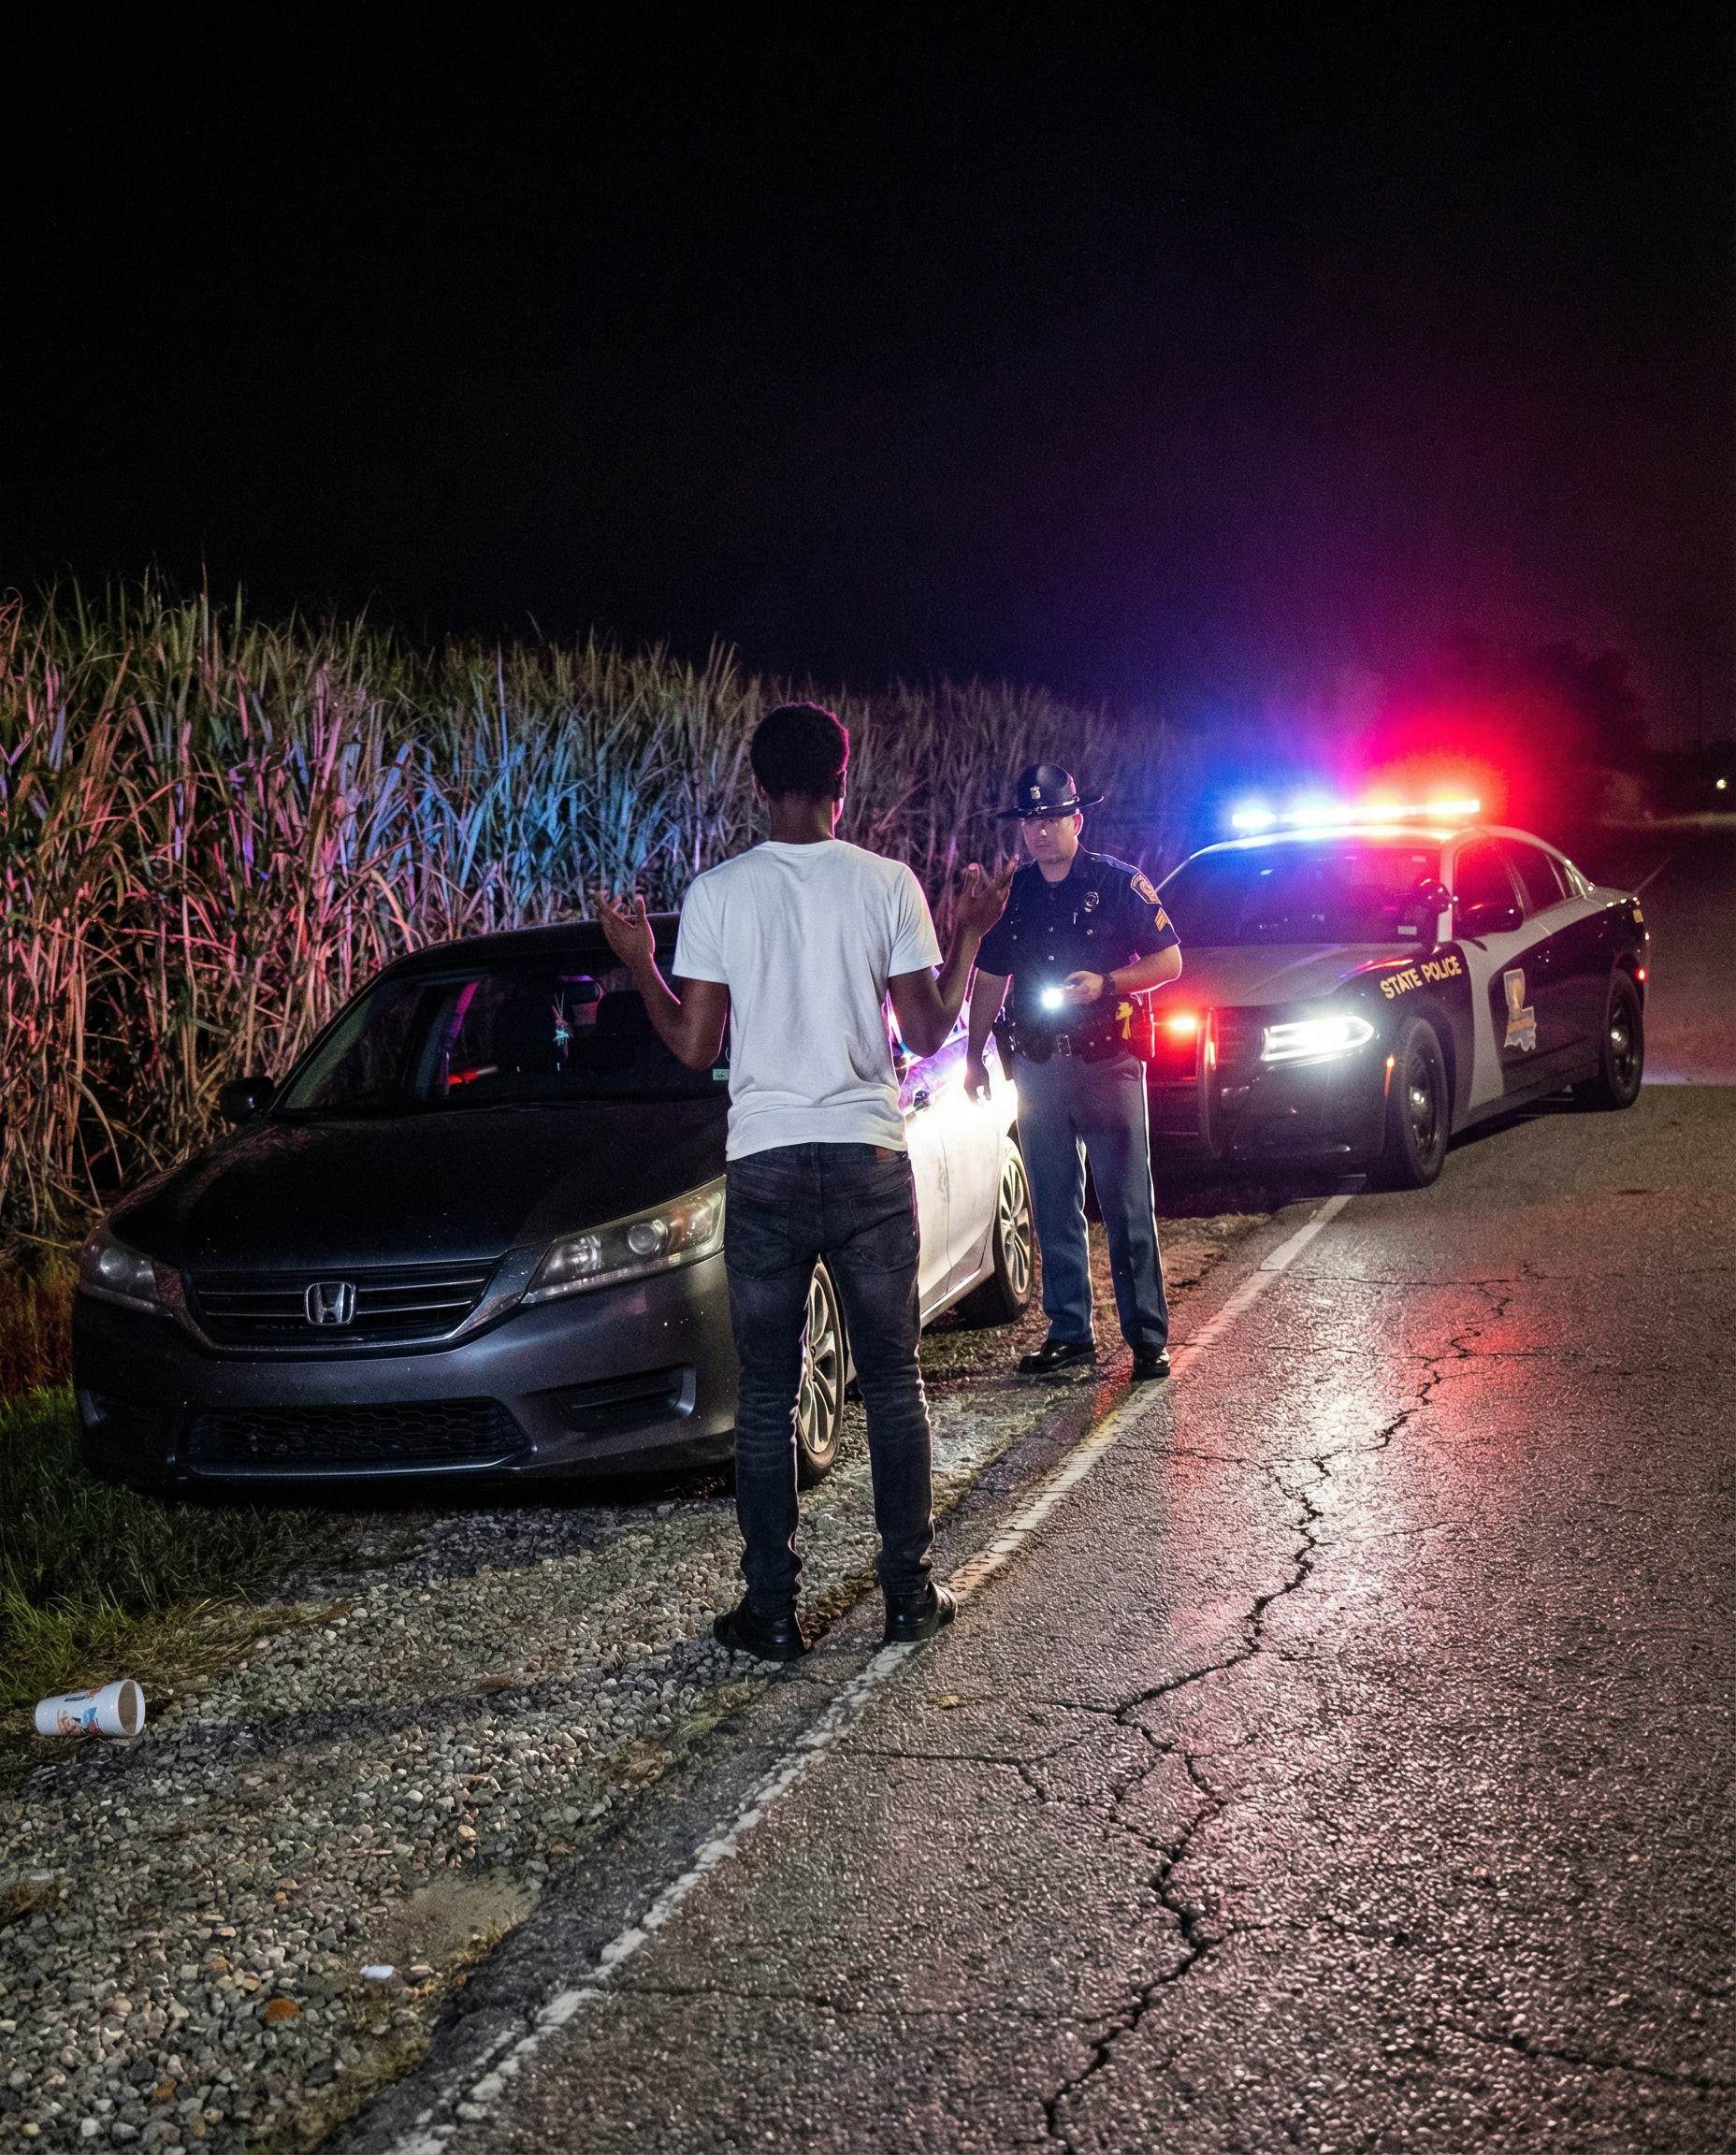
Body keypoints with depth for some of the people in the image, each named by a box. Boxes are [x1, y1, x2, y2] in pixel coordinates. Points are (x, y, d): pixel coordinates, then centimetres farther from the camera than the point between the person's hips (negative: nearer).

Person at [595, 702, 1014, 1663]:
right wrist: (968, 937, 15)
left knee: (765, 1396, 6)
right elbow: (927, 1032, 1)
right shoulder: (888, 884, -2)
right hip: (870, 1158, 1)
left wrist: (637, 963, 14)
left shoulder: (718, 893, -3)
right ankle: (909, 1591, 15)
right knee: (892, 1381, 11)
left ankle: (771, 1609, 8)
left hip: (765, 1165, -1)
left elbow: (693, 1046, -1)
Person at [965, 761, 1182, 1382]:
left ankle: (1148, 1337, 1)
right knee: (1054, 1211, 8)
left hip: (1107, 1062, -4)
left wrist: (1105, 984, -15)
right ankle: (1069, 1332, 17)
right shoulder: (1011, 894, 12)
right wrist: (974, 1055, 12)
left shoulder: (1119, 884, 0)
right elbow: (989, 980, 19)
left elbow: (1169, 961, 0)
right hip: (1037, 1068, 4)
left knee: (1127, 1208, -4)